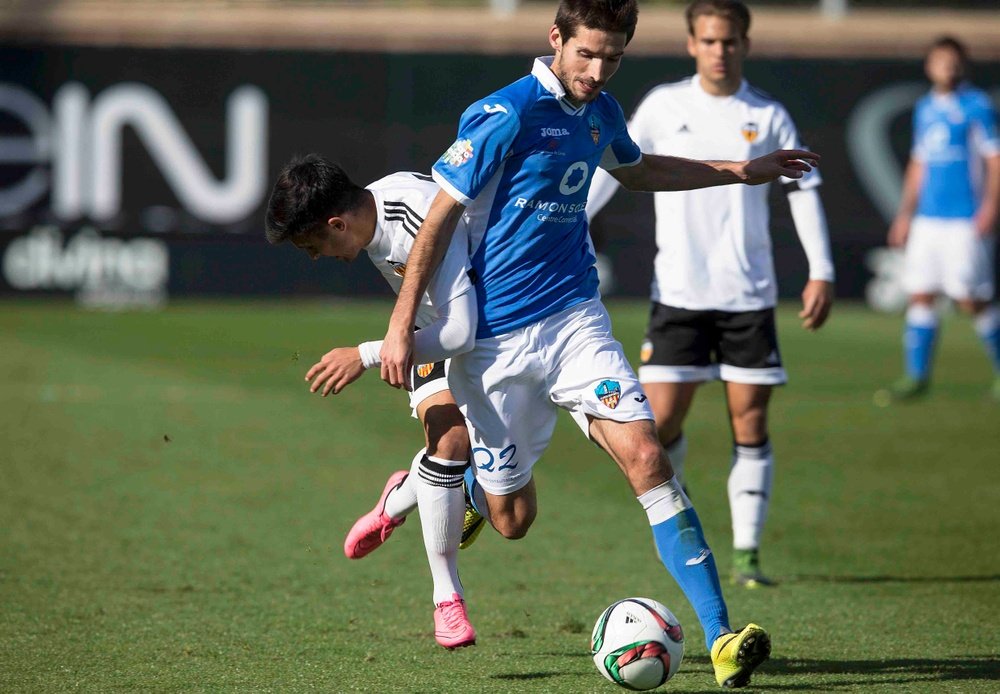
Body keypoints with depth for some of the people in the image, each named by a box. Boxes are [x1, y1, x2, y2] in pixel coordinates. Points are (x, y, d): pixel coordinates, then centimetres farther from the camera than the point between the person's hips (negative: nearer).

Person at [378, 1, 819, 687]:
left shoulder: (600, 113, 7)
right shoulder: (505, 116, -15)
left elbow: (635, 169, 31)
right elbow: (442, 216, -12)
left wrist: (742, 171, 30)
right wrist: (402, 325, -13)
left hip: (575, 320, 4)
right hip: (495, 340, -4)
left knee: (647, 458, -17)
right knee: (512, 519, 5)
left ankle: (721, 638, -21)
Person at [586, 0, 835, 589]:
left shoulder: (768, 116, 4)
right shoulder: (664, 106, 3)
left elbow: (804, 191, 7)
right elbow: (612, 167, 6)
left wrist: (822, 273, -2)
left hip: (749, 296, 0)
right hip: (679, 292, 0)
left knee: (751, 420, -2)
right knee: (661, 419, -7)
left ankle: (747, 553, 4)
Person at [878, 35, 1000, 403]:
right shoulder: (925, 109, 16)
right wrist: (906, 211, 21)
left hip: (965, 220, -6)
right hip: (928, 218, 6)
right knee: (920, 296, 1)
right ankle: (916, 377, 4)